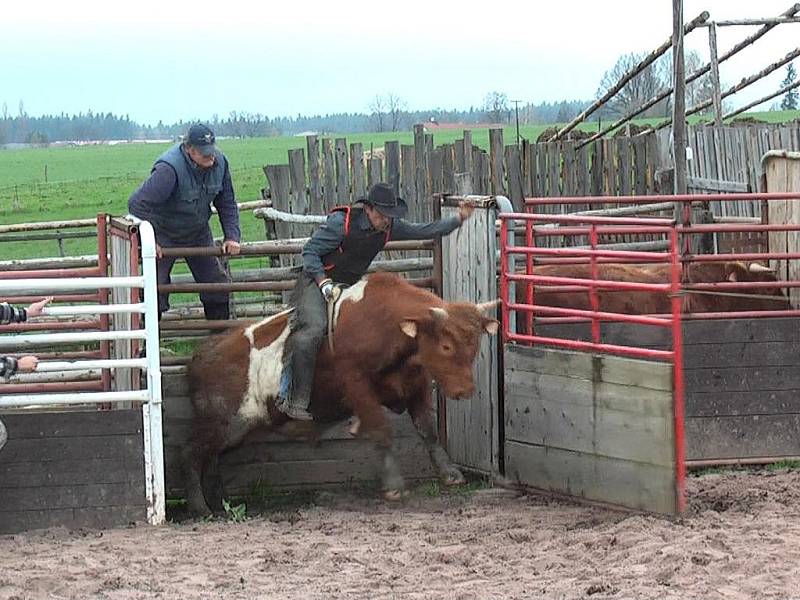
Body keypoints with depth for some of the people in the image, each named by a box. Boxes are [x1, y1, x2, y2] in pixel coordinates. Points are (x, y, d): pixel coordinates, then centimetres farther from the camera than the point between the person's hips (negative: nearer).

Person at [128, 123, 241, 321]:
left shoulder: (219, 163, -11)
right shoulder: (169, 169, -32)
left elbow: (227, 204, 4)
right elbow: (137, 203, -30)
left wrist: (232, 236, -7)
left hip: (198, 233, 6)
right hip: (164, 235, -6)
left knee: (217, 284, 7)